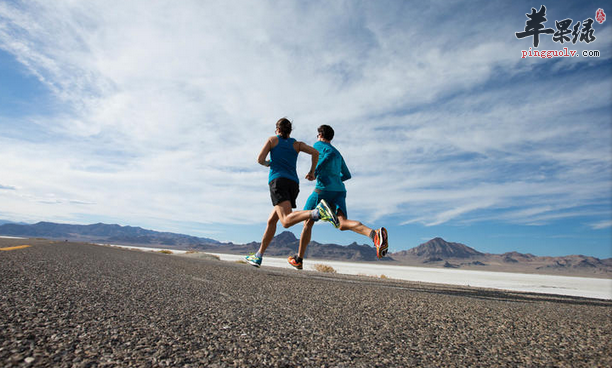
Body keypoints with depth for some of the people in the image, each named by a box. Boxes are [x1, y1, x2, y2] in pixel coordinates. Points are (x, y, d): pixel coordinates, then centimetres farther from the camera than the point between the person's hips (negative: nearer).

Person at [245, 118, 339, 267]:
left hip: (278, 181, -5)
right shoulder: (297, 144, 22)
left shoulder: (272, 139, 15)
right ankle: (258, 256, 19)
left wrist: (267, 163, 29)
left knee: (286, 221, -24)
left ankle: (318, 212, -48)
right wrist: (312, 173, 18)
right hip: (293, 184, 5)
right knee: (271, 220, 15)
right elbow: (315, 152, 7)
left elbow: (260, 159, 6)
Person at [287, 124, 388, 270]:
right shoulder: (338, 154, 29)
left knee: (307, 222, 10)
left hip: (323, 189, -5)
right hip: (339, 191, 5)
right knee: (342, 223, -15)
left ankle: (298, 259, 19)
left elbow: (330, 153, -11)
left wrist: (317, 168, -6)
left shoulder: (318, 145, 12)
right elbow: (347, 175, 32)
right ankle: (375, 234, -43)